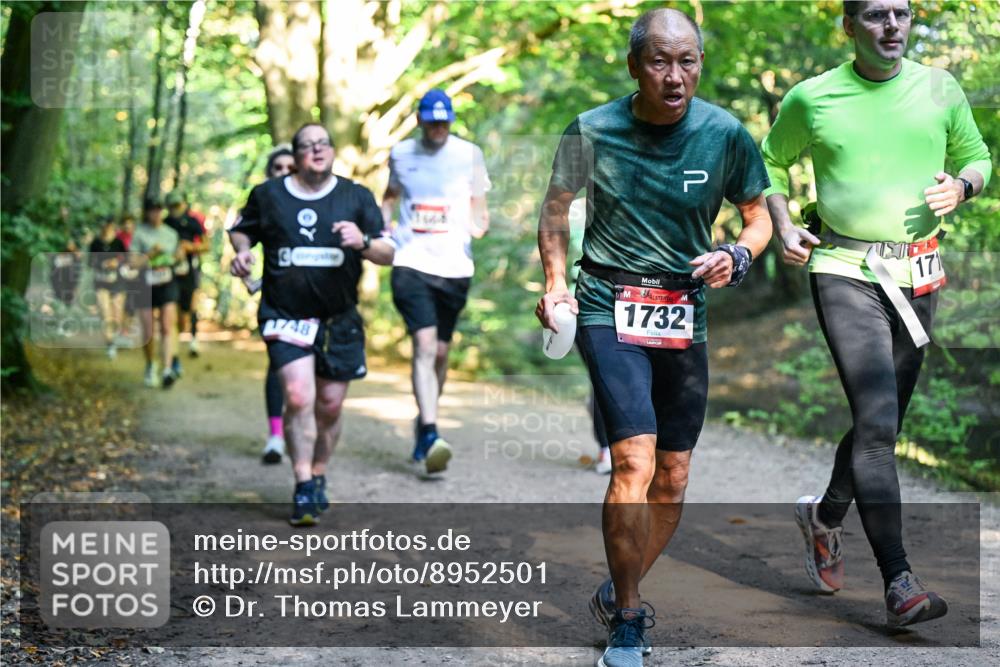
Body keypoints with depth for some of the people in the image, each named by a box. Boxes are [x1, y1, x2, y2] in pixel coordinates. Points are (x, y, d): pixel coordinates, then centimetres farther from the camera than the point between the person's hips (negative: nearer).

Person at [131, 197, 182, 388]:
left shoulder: (171, 233, 9)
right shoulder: (139, 234, -2)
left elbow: (177, 255, 19)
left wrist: (177, 256, -3)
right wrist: (150, 255, -21)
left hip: (167, 284, 2)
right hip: (146, 285, -1)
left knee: (167, 329, -13)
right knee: (148, 333, 3)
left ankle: (167, 370, -21)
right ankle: (150, 366, 29)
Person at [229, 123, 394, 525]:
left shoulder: (356, 197, 4)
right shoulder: (267, 196, 4)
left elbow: (389, 254, 2)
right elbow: (241, 230, 21)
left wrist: (363, 243, -19)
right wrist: (241, 251, -1)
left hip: (339, 319, 2)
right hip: (285, 316, -2)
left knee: (330, 405, 6)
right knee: (299, 396, -18)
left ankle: (318, 477, 28)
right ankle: (304, 488, -9)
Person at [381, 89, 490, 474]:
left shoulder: (469, 154, 5)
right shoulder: (401, 154, 9)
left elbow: (478, 204, 10)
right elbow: (390, 197, 24)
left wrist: (479, 223, -12)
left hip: (454, 266, 1)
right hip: (411, 264, -1)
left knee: (440, 351, 10)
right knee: (424, 345, -17)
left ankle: (424, 421, 33)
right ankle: (430, 435, -23)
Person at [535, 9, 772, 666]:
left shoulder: (726, 134, -5)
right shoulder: (592, 131, -7)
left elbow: (759, 216, 8)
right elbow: (558, 206, 9)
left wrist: (736, 256, -12)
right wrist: (556, 280, -4)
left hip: (684, 315, 3)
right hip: (609, 308, -3)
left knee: (674, 478, 9)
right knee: (635, 458, -19)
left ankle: (620, 592, 33)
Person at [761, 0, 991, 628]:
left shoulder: (941, 89, 6)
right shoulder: (811, 98, 0)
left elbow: (978, 157, 18)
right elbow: (772, 160, 16)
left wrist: (961, 186, -4)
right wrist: (784, 226, 2)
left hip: (918, 275, 4)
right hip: (844, 270, -4)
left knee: (884, 422, 12)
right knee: (876, 421, -16)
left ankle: (825, 514, 39)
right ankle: (899, 581, -16)